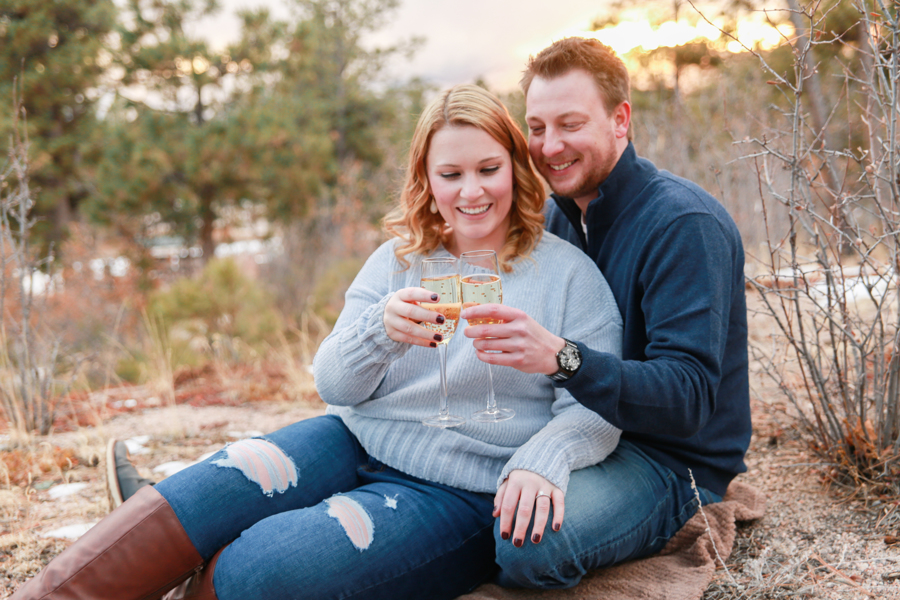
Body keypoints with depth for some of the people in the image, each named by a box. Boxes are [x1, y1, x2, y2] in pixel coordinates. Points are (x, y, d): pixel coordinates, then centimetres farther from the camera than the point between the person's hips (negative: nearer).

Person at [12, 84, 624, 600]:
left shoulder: (569, 273, -2)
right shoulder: (396, 260, 9)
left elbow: (595, 409, -5)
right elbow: (335, 386, 4)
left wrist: (541, 460, -27)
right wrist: (380, 330, -19)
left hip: (462, 495, -4)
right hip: (356, 442, 4)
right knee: (202, 495, -22)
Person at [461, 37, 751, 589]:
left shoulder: (685, 224, -19)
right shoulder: (556, 216, 6)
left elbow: (688, 397, -27)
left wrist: (562, 357, -42)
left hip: (673, 458, -7)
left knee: (527, 544, -31)